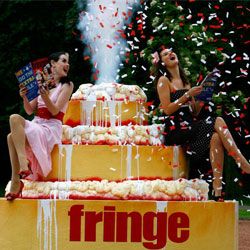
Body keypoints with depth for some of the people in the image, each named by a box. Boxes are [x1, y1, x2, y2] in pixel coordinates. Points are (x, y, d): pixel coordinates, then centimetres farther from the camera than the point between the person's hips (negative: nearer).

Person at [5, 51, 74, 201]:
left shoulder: (67, 86, 6)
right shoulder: (44, 84, 20)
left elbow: (55, 111, -6)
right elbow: (30, 111, 17)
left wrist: (45, 96, -22)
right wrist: (24, 97, -2)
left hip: (51, 128, -5)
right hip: (36, 125, 5)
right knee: (12, 137, -29)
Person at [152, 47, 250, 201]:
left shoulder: (185, 81, 23)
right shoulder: (163, 80, 2)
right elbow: (167, 109, -9)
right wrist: (187, 95, -12)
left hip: (190, 127, 6)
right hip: (175, 130, -6)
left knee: (215, 138, -25)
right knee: (218, 122, -22)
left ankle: (218, 192, -33)